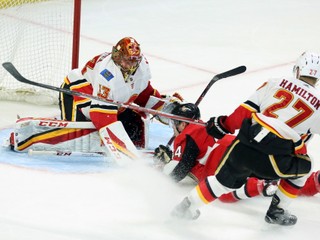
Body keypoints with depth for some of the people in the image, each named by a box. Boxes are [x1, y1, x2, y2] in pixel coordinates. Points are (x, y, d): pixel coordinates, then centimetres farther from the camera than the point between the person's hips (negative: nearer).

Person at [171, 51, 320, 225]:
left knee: (225, 180, 27)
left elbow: (246, 111, 10)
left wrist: (223, 125, 20)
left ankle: (186, 207, 30)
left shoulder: (275, 84, 12)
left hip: (244, 146, 3)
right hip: (275, 160, -3)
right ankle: (277, 212, 27)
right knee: (303, 167, 27)